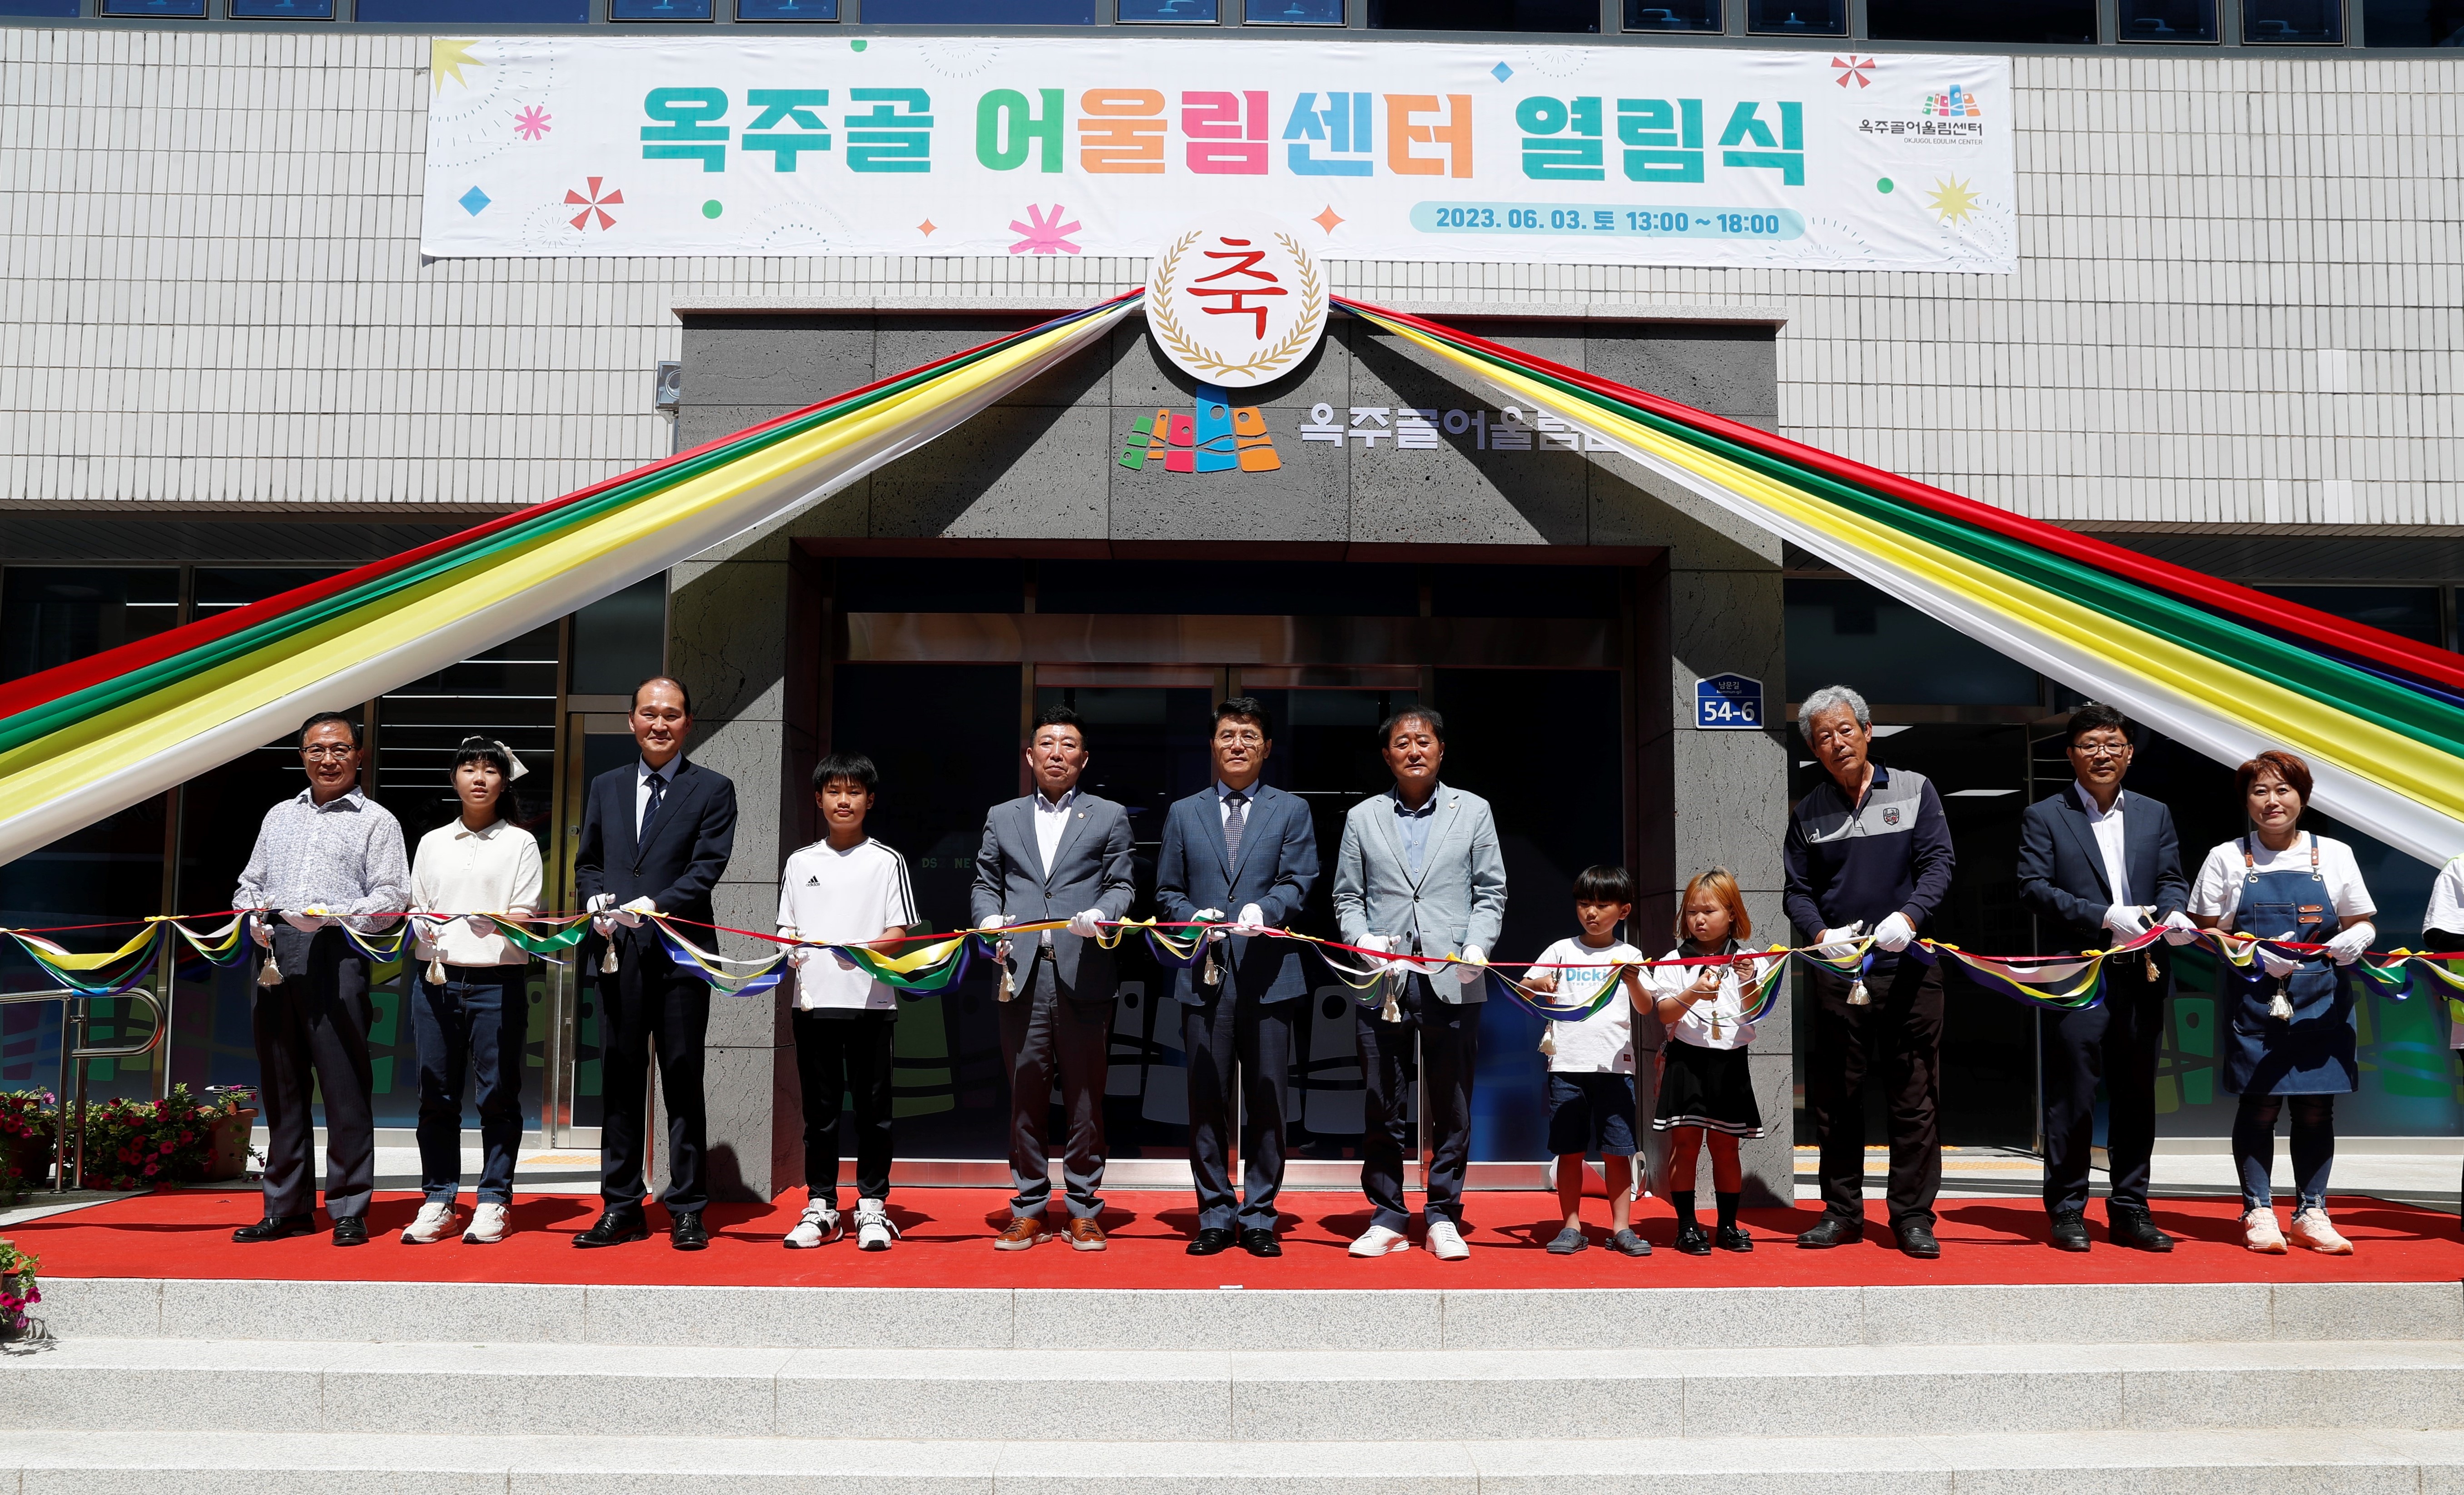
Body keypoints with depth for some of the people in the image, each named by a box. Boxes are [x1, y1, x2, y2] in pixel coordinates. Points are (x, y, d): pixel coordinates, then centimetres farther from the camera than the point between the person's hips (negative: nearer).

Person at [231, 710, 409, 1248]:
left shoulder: (377, 821, 6)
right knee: (281, 1086, 8)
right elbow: (250, 882, 23)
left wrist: (332, 916, -16)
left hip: (336, 956, -5)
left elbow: (390, 898, -2)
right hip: (275, 954, 5)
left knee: (345, 1087, -6)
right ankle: (288, 1208, 16)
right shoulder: (279, 816, 23)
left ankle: (349, 1211, 0)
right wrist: (253, 914, 2)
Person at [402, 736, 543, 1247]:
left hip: (498, 980, -3)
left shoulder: (519, 843, 8)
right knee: (436, 1094, 4)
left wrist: (501, 921, -20)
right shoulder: (432, 843, 17)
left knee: (498, 1094, -2)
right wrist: (431, 952, -4)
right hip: (436, 980, 3)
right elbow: (417, 910, 16)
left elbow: (527, 914, 1)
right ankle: (437, 1202, 11)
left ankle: (493, 1202, 5)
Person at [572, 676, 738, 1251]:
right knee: (620, 1080, 8)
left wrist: (654, 906, -19)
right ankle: (621, 1208, 16)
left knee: (683, 1082, 1)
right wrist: (597, 902, -3)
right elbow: (587, 862, 18)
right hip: (616, 952, 4)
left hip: (680, 954, -3)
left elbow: (708, 866, -6)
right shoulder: (606, 788, 17)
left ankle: (687, 1210, 8)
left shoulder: (713, 789, 4)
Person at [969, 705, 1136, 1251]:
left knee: (1085, 1099, 2)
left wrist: (1100, 914, -14)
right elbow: (985, 884, 16)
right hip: (1023, 975, 2)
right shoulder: (1002, 818, 18)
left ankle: (1082, 1212, 12)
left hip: (1083, 975, -1)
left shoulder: (1109, 816, 12)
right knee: (1025, 1097, 4)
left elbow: (1122, 886, 6)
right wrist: (989, 918, -4)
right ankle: (1029, 1211, 14)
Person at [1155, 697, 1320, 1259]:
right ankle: (1215, 1216, 14)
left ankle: (1258, 1217, 13)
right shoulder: (1184, 814, 15)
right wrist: (1194, 919, -7)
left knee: (1267, 1102, 2)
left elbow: (1299, 882, 0)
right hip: (1205, 974, 1)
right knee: (1206, 1101, 3)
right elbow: (1167, 891, 14)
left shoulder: (1291, 810, 11)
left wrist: (1264, 909, -19)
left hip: (1268, 972, -1)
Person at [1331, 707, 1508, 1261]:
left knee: (1452, 1108, 5)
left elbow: (1490, 892, 7)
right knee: (1382, 1110, 4)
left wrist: (1478, 946, -9)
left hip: (1452, 983, 0)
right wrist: (1362, 938, -8)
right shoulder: (1362, 818, 12)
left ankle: (1444, 1219, 16)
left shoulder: (1473, 811, 10)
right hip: (1383, 982, 1)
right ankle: (1387, 1218, 15)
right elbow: (1346, 897, 11)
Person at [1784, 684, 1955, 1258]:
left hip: (1909, 969, -1)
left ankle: (1913, 1216, 12)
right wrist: (1821, 935, -11)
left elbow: (1938, 864, -2)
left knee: (1915, 1097, 2)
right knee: (1834, 1097, 5)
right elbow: (1798, 890, 9)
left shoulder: (1914, 791, 6)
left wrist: (1908, 917, -19)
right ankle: (1842, 1211, 16)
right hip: (1835, 972, 1)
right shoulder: (1807, 814, 9)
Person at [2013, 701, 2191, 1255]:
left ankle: (2130, 1211, 20)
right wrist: (2105, 917, -16)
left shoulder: (2155, 814, 16)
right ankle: (2067, 1210, 9)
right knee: (2072, 1097, -1)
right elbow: (2034, 888, -6)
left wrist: (2174, 912, -13)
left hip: (2141, 977, 4)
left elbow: (2171, 878, 10)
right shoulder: (2044, 818, 2)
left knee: (2136, 1097, 9)